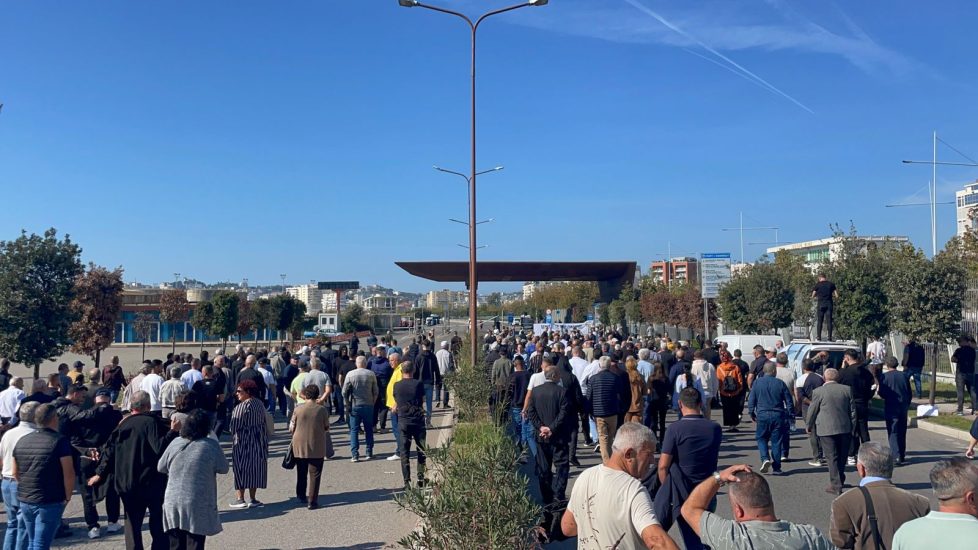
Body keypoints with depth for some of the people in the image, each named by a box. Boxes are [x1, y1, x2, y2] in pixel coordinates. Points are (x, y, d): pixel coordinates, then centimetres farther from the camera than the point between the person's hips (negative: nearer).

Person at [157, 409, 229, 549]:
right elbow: (223, 469, -2)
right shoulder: (211, 446, -11)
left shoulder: (175, 443, 0)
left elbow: (160, 468, 10)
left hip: (173, 505, 4)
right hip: (198, 507, -4)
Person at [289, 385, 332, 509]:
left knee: (301, 473, 19)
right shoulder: (322, 409, -8)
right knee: (315, 474, 4)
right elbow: (326, 428, 2)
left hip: (300, 446, 2)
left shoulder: (298, 409, -7)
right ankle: (312, 501, 1)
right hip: (317, 447, -2)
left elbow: (291, 428, 0)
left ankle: (301, 496, 34)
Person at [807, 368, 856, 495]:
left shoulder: (818, 391, -9)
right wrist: (852, 427, 15)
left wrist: (809, 426, 12)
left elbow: (812, 410, -2)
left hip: (826, 430, -4)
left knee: (831, 457, 1)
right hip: (845, 428, 4)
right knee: (842, 456, 16)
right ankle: (840, 480, 28)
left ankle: (836, 485, 1)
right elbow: (853, 411, 6)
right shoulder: (847, 389, 2)